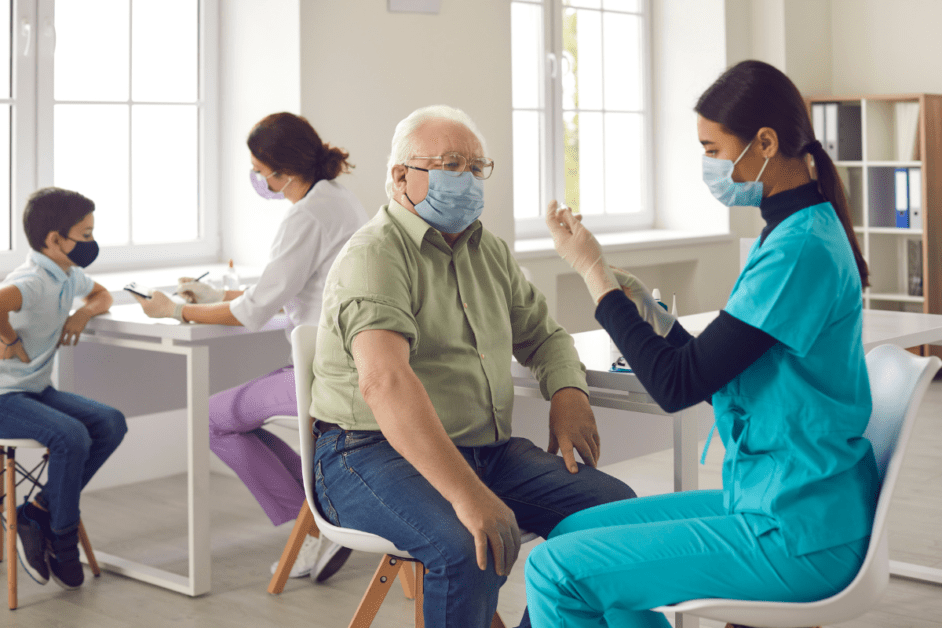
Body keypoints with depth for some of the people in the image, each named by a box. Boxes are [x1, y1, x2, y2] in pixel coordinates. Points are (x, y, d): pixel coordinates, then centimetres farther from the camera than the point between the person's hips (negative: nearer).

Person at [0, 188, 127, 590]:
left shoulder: (69, 276, 7)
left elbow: (102, 295, 28)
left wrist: (84, 312, 4)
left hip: (37, 391, 9)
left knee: (111, 424, -8)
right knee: (71, 436, -29)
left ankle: (36, 514, -3)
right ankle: (63, 541, -8)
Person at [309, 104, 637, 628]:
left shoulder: (490, 252, 14)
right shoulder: (375, 256, -14)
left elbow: (545, 334, 26)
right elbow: (384, 381, -30)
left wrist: (568, 392, 1)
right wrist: (466, 493, -39)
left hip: (487, 448, 8)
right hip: (374, 452, -7)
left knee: (615, 506, -11)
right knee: (470, 548, -35)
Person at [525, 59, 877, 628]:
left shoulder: (801, 250, -21)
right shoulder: (802, 233, 11)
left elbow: (678, 386, -20)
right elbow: (719, 378, 16)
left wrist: (594, 271, -12)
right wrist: (654, 315, 5)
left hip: (797, 537, -10)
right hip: (778, 502, 10)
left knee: (556, 572, -12)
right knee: (572, 532, 13)